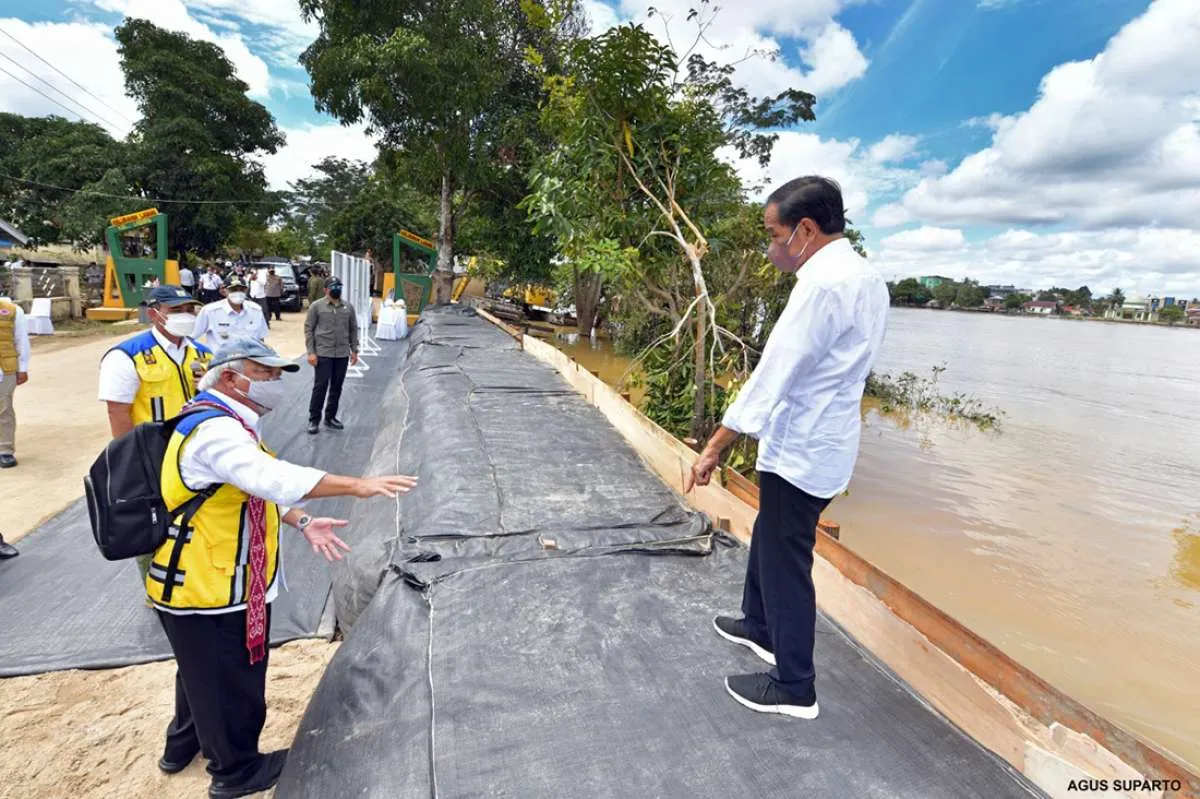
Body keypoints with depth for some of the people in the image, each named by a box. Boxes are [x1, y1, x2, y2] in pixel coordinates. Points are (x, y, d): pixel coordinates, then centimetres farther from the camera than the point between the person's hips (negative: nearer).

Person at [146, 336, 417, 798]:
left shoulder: (225, 423, 9)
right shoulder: (214, 430, -26)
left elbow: (253, 490, 13)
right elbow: (273, 477, -42)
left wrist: (302, 523, 3)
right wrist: (359, 486, -46)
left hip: (209, 582, 11)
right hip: (210, 589, -11)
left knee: (203, 672, 31)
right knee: (230, 681, 11)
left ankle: (184, 742, 53)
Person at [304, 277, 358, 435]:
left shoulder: (348, 307, 9)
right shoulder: (316, 306, -2)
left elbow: (353, 329, 13)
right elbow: (308, 329, -2)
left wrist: (354, 350, 8)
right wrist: (311, 352, -9)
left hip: (342, 354, 4)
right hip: (323, 353, -4)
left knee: (337, 388, 10)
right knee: (320, 387, -2)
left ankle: (331, 417, 23)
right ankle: (314, 420, 9)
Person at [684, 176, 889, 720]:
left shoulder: (823, 284, -21)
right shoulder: (867, 279, 9)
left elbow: (774, 372, -24)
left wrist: (716, 446, -20)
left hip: (800, 449, -10)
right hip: (825, 441, 10)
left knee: (786, 562, 4)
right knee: (769, 538, 24)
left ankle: (795, 688, 21)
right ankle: (759, 627, 44)